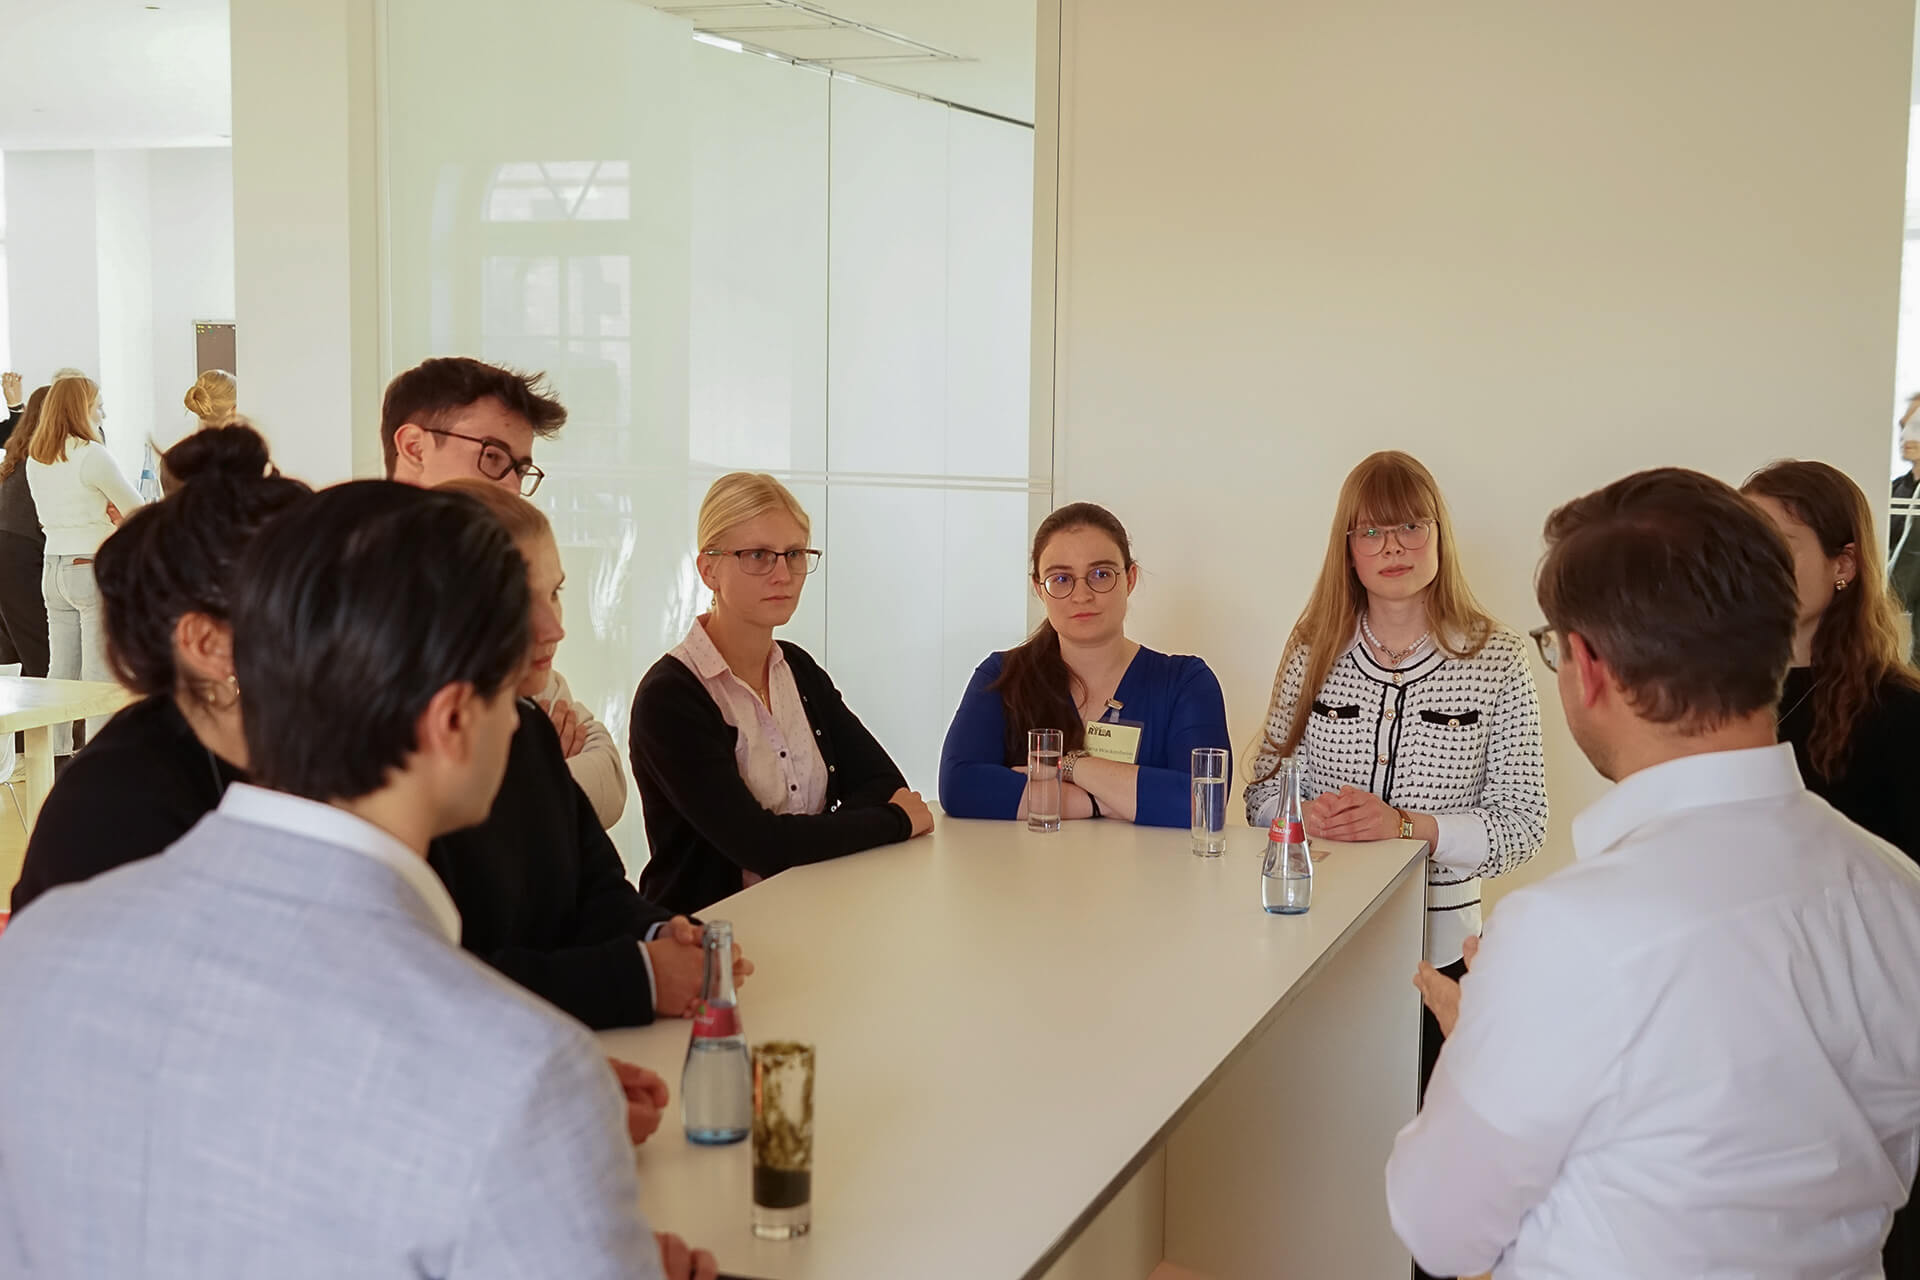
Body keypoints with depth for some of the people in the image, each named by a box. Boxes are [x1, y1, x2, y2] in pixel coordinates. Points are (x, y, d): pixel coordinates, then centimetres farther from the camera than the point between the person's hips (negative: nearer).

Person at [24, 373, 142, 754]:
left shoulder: (35, 459, 10)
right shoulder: (92, 455, -14)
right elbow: (137, 509, -10)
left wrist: (104, 511, 2)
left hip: (53, 568, 7)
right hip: (94, 567, -7)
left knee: (60, 671, 11)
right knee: (101, 672, -5)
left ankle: (57, 753, 13)